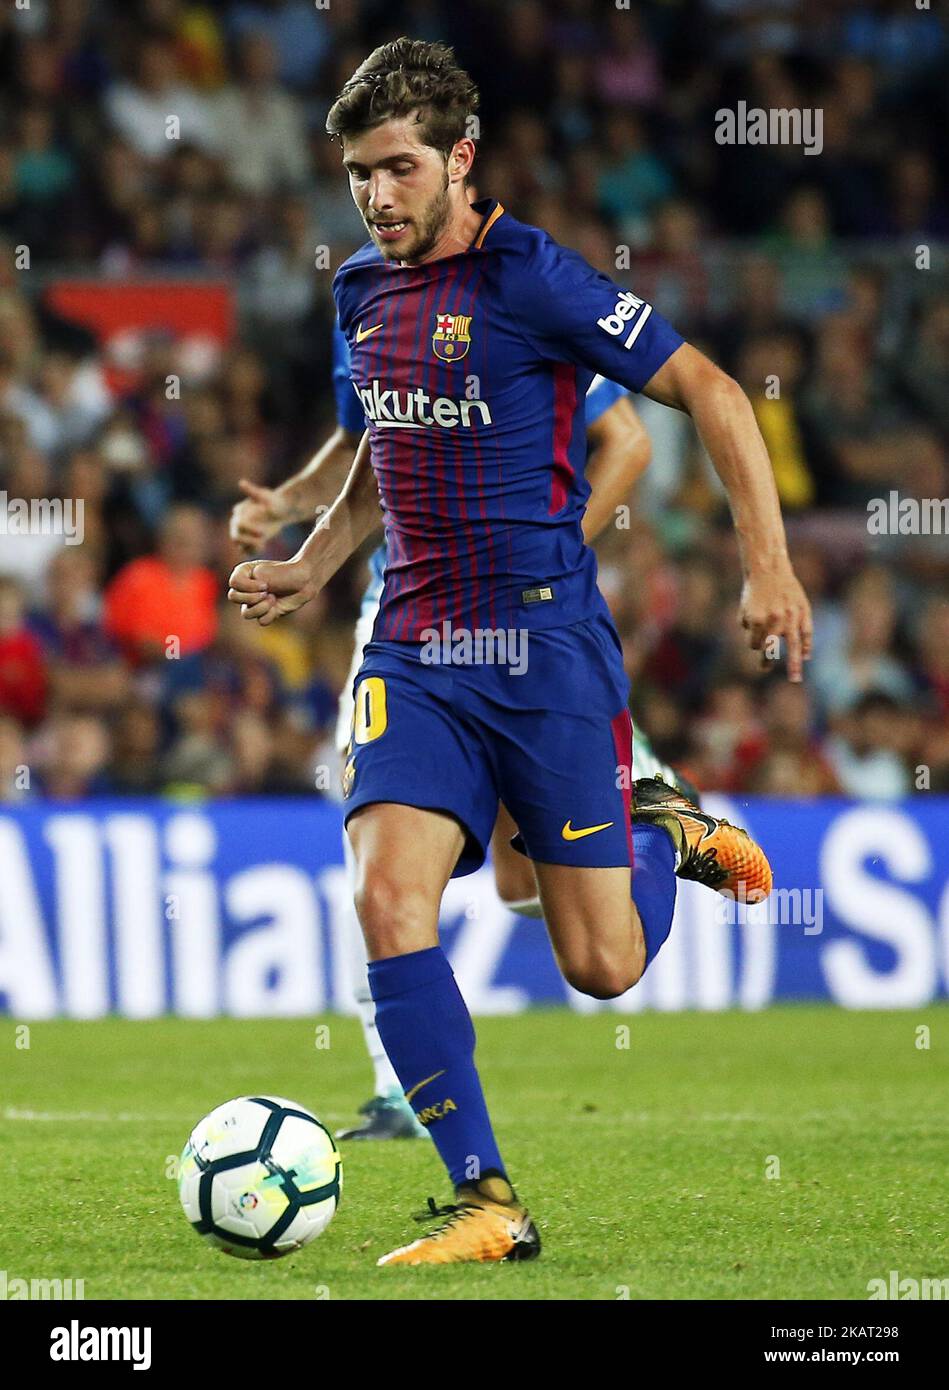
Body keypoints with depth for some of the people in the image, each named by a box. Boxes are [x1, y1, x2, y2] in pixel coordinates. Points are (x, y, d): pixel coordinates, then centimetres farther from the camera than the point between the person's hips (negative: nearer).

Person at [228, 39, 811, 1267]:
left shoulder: (528, 277, -11)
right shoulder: (361, 290, 10)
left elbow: (707, 391, -9)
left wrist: (768, 564, -16)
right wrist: (308, 569, 13)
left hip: (545, 639, -5)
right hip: (412, 648, 5)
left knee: (601, 968, -1)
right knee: (388, 899, -17)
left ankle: (665, 834, 34)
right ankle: (486, 1202, -10)